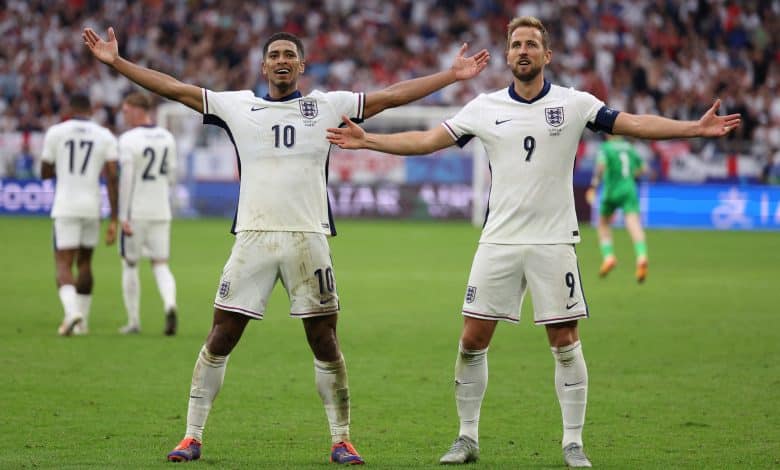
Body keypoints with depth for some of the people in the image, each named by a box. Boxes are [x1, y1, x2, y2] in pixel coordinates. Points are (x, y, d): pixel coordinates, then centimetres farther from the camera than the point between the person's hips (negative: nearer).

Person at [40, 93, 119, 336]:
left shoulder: (55, 133, -1)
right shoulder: (105, 136, 2)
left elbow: (45, 173, 7)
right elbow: (112, 178, -4)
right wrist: (114, 220, -2)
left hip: (65, 207, -2)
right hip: (92, 207, 2)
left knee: (63, 264, -3)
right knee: (84, 262, 19)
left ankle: (72, 312, -28)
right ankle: (83, 322, 24)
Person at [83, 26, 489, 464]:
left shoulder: (328, 105, 9)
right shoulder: (238, 106, 9)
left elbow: (393, 95, 11)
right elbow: (174, 88, 10)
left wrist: (452, 75, 8)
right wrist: (116, 61, 6)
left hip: (308, 239, 0)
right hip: (253, 236, 0)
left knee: (325, 342, 1)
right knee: (220, 339, -2)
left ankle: (342, 440, 11)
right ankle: (193, 436, 6)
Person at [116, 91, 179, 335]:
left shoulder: (128, 140, -13)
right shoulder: (167, 138, 6)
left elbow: (125, 179, -16)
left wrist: (123, 217, -16)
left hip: (135, 213, -4)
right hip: (161, 212, 4)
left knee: (130, 265, 10)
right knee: (160, 265, 8)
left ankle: (133, 321, 13)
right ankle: (170, 305, -19)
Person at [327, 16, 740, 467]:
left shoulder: (574, 104, 0)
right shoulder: (485, 107, 5)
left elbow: (635, 124, -5)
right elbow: (427, 140, 6)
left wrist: (696, 127, -16)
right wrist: (366, 140, -1)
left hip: (554, 241, -2)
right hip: (499, 242, 2)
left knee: (565, 343, -2)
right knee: (473, 340, 0)